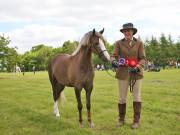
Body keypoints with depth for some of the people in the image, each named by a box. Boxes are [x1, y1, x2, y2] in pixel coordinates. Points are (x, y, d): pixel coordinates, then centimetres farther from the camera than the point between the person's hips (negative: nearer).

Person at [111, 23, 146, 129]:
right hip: (123, 73, 0)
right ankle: (121, 119, 22)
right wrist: (114, 61, -31)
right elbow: (114, 55, -8)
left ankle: (136, 121, 14)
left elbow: (143, 58, -3)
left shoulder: (139, 43, 3)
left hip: (136, 73, 0)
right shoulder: (119, 43, 3)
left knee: (136, 96, 4)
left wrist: (137, 67, -21)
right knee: (122, 97, 7)